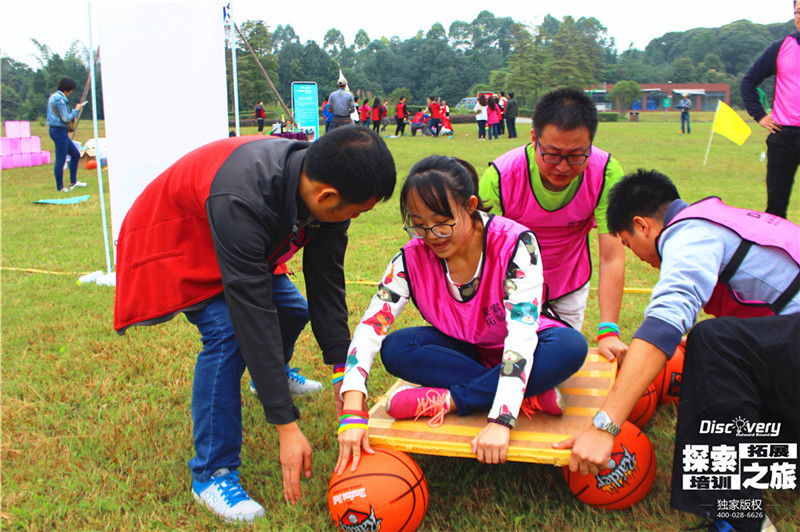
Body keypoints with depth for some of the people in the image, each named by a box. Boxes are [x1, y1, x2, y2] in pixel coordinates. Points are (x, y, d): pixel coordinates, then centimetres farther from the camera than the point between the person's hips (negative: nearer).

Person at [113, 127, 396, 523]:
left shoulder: (324, 181, -23)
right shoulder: (241, 202, -45)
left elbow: (326, 281, -14)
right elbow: (254, 316, -43)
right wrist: (287, 427, -39)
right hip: (173, 241, -7)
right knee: (228, 331, -25)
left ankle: (275, 374, 42)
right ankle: (211, 474, -12)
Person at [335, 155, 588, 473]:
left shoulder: (515, 243, -27)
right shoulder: (413, 258, -18)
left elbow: (522, 333, -34)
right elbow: (369, 328, -22)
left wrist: (500, 421, -44)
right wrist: (352, 414, -35)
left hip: (515, 354, -2)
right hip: (463, 351, 3)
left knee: (571, 347, -34)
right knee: (395, 349, -24)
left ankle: (447, 401, -29)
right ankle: (534, 395, -25)